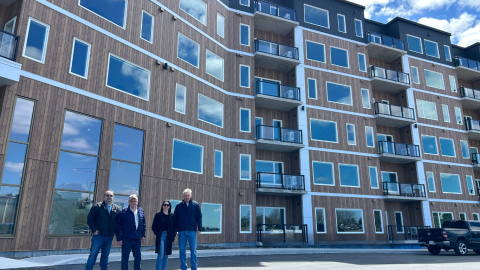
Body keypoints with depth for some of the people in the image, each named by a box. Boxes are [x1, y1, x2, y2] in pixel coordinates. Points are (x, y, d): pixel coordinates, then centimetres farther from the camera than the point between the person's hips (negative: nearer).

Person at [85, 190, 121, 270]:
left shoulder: (117, 209, 4)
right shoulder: (97, 206, -4)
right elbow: (89, 219, -6)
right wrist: (94, 230, -10)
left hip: (110, 237, 3)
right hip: (98, 235, -3)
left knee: (105, 255, 13)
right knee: (93, 254, 1)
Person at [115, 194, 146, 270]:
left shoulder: (141, 211, 7)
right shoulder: (123, 211, -7)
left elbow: (144, 224, 14)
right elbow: (118, 226, -6)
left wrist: (143, 235, 7)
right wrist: (119, 238, -10)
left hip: (137, 239, 4)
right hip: (126, 239, -4)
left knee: (138, 256, 11)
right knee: (125, 257, 5)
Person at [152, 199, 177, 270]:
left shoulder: (172, 216, 9)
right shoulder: (158, 215, 3)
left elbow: (175, 226, 11)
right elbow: (153, 226, 3)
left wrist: (173, 235, -1)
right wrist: (157, 233, -8)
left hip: (169, 237, 3)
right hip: (161, 237, -3)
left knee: (166, 254, 6)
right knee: (161, 254, -11)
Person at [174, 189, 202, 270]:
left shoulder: (195, 205, 3)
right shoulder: (178, 206, 6)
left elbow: (199, 217, 3)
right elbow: (175, 218, 9)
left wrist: (199, 229, -2)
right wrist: (175, 230, 4)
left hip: (192, 230, -1)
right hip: (182, 231, 1)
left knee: (193, 250, 4)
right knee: (182, 250, 6)